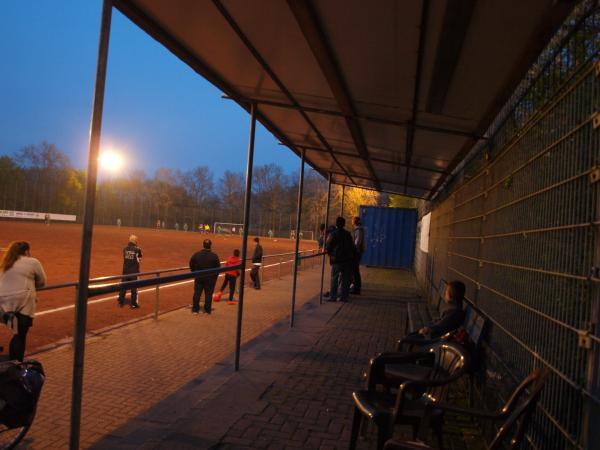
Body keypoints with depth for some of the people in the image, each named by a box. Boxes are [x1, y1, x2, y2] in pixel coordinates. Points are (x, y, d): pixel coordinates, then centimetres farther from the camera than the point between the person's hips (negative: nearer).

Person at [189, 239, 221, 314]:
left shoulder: (196, 254, -6)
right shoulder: (214, 256, -12)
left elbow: (191, 265, 1)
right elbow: (218, 268, -6)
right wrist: (215, 277, 8)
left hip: (198, 277, 2)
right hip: (210, 278, -1)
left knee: (197, 293, 11)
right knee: (208, 294, 7)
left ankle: (195, 309, 14)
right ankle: (207, 310, 12)